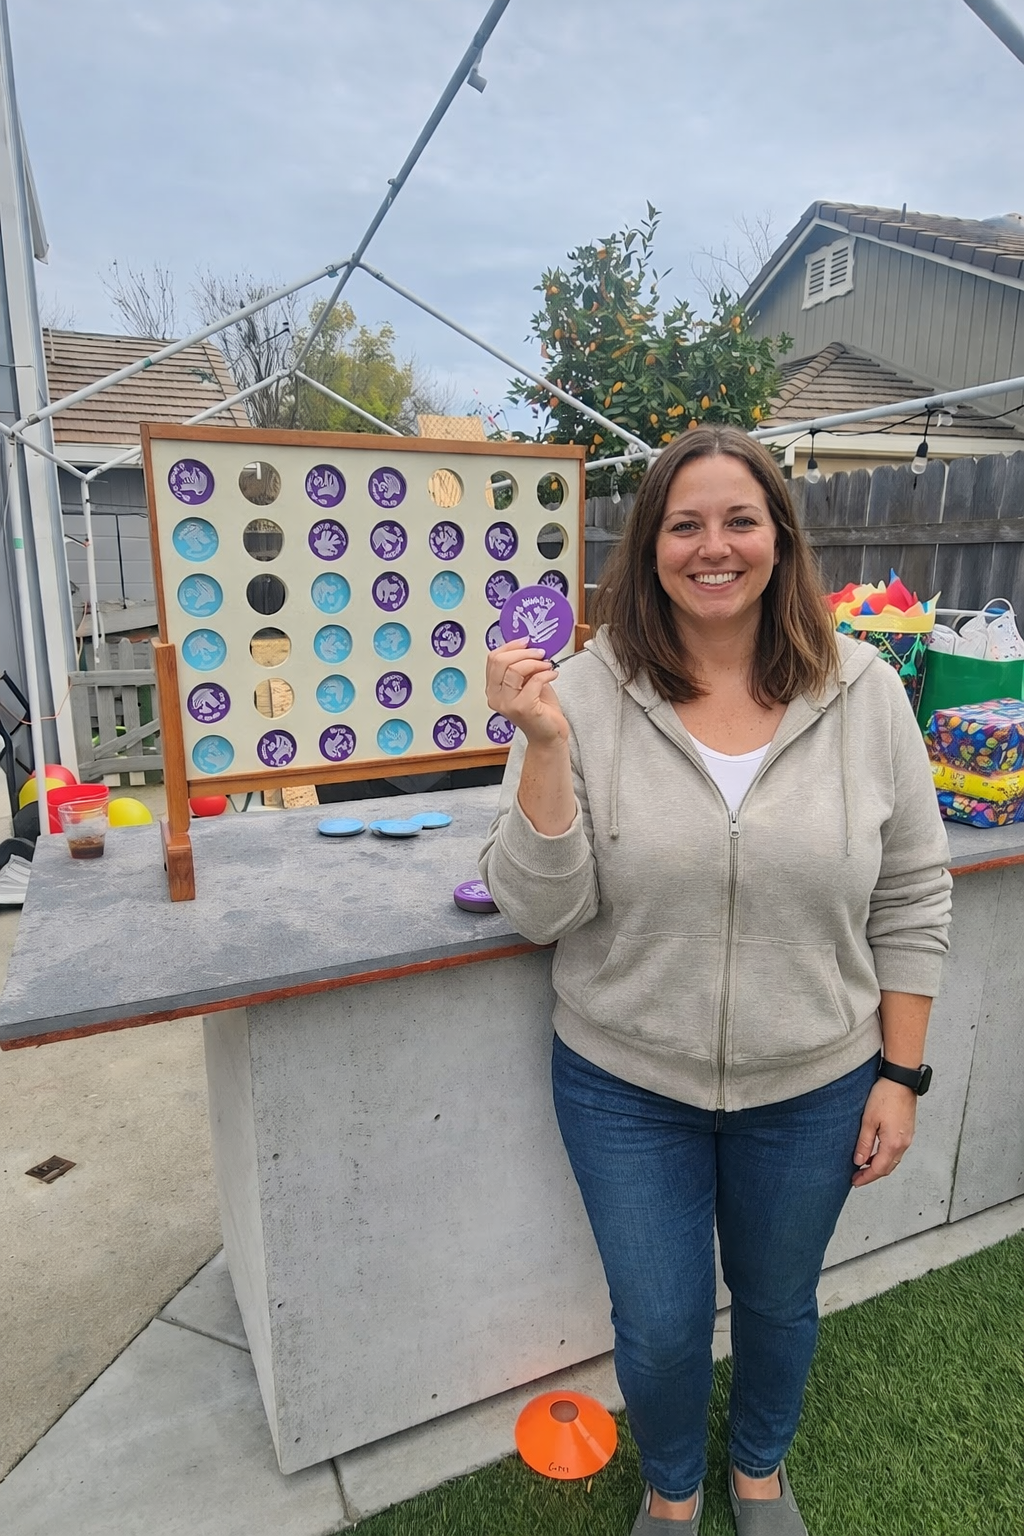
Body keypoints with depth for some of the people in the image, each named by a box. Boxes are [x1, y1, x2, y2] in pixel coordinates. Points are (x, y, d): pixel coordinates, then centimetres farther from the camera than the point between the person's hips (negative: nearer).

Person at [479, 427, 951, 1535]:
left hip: (813, 1083, 2)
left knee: (779, 1301, 25)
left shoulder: (864, 694, -8)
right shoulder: (586, 695, -15)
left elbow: (910, 900, -1)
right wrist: (546, 743, -29)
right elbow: (538, 909, -16)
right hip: (626, 1082, -1)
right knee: (660, 1327, 17)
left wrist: (900, 1075, 0)